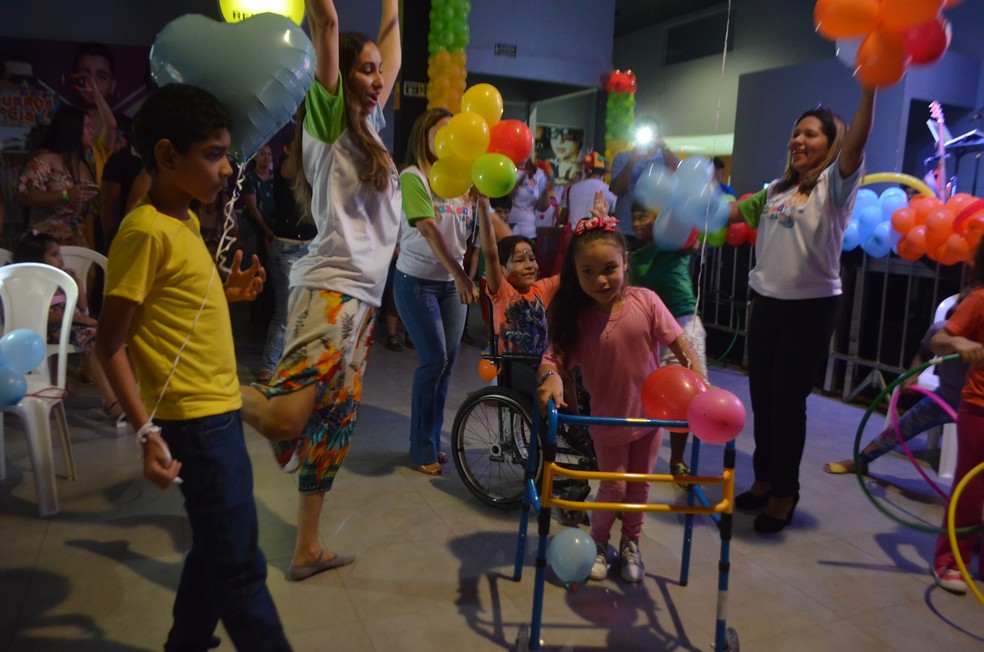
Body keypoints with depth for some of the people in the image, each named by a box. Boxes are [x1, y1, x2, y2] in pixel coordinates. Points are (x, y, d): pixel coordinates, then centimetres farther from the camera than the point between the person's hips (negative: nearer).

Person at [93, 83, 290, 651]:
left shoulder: (185, 221, 10)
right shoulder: (146, 230, -17)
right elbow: (111, 344, -17)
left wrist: (231, 292, 4)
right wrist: (147, 431, -23)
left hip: (219, 409, 10)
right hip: (196, 417, -9)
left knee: (218, 545, 22)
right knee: (240, 562, 1)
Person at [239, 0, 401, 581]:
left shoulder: (370, 125, 20)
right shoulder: (327, 121, 0)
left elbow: (392, 50, 29)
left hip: (363, 298, 8)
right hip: (330, 290, -8)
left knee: (333, 425, 11)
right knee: (285, 421, -23)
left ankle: (308, 550, 23)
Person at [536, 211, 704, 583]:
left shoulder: (645, 302, -18)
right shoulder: (576, 318, -19)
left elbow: (679, 345, -15)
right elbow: (554, 357, -23)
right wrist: (550, 376, -46)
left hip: (650, 412, 2)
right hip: (607, 417, -1)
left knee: (639, 484, 15)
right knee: (614, 485, 5)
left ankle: (631, 542, 40)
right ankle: (598, 542, 34)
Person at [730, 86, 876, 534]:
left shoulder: (834, 185, -3)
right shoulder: (776, 189, 14)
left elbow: (856, 143, -21)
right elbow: (728, 213, 21)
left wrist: (870, 89, -34)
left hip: (811, 306, -6)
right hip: (766, 302, 6)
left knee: (788, 400, 2)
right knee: (762, 396, 12)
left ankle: (785, 492, 20)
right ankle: (765, 479, 30)